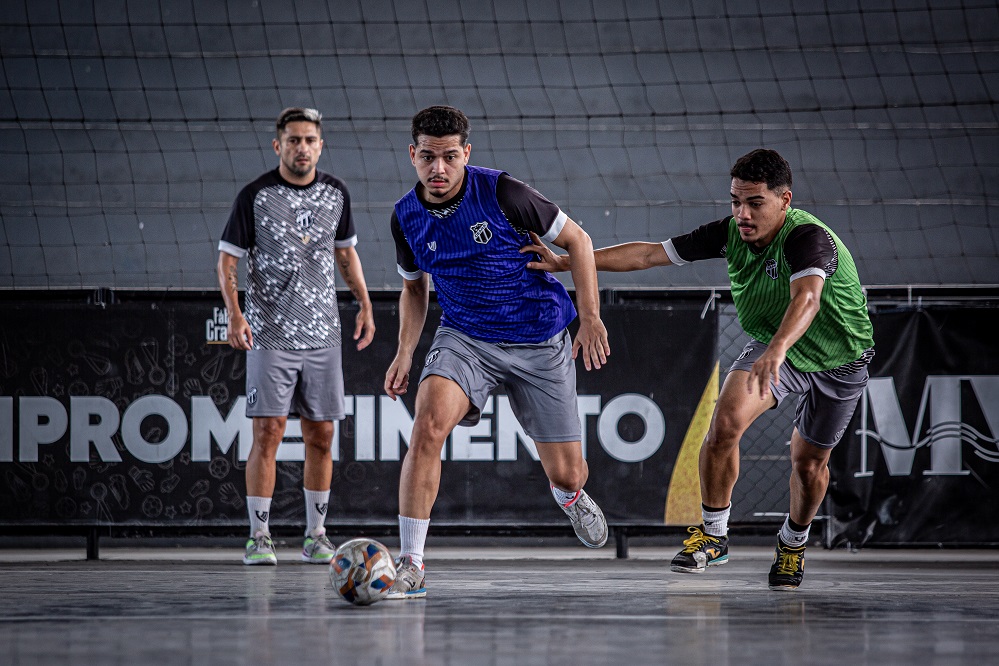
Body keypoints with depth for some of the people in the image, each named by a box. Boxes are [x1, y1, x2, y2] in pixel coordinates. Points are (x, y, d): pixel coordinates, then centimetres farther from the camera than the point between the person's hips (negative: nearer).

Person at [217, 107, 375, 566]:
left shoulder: (335, 193, 7)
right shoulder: (256, 196, -6)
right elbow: (228, 258, -3)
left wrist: (365, 305, 11)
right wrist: (234, 314, -17)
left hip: (322, 335, 4)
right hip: (270, 335, -4)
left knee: (320, 437, 5)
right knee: (267, 433, -9)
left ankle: (315, 535, 15)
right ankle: (259, 537, -3)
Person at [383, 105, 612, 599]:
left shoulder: (501, 193, -18)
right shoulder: (407, 217, -5)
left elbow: (577, 240, -7)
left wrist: (590, 317, -12)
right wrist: (405, 352, 3)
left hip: (541, 342, -2)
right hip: (464, 338, 2)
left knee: (565, 473, 2)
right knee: (428, 425, -27)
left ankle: (569, 495, 45)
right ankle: (410, 567, -25)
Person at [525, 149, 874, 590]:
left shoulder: (809, 239, -35)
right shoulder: (729, 233, -17)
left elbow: (806, 298, -55)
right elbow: (648, 254, -12)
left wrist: (777, 350, -74)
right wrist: (566, 263, -17)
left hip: (838, 360, -3)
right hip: (772, 346, 4)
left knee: (809, 463, 8)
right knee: (726, 421, -22)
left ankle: (793, 542, 40)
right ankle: (713, 535, -5)